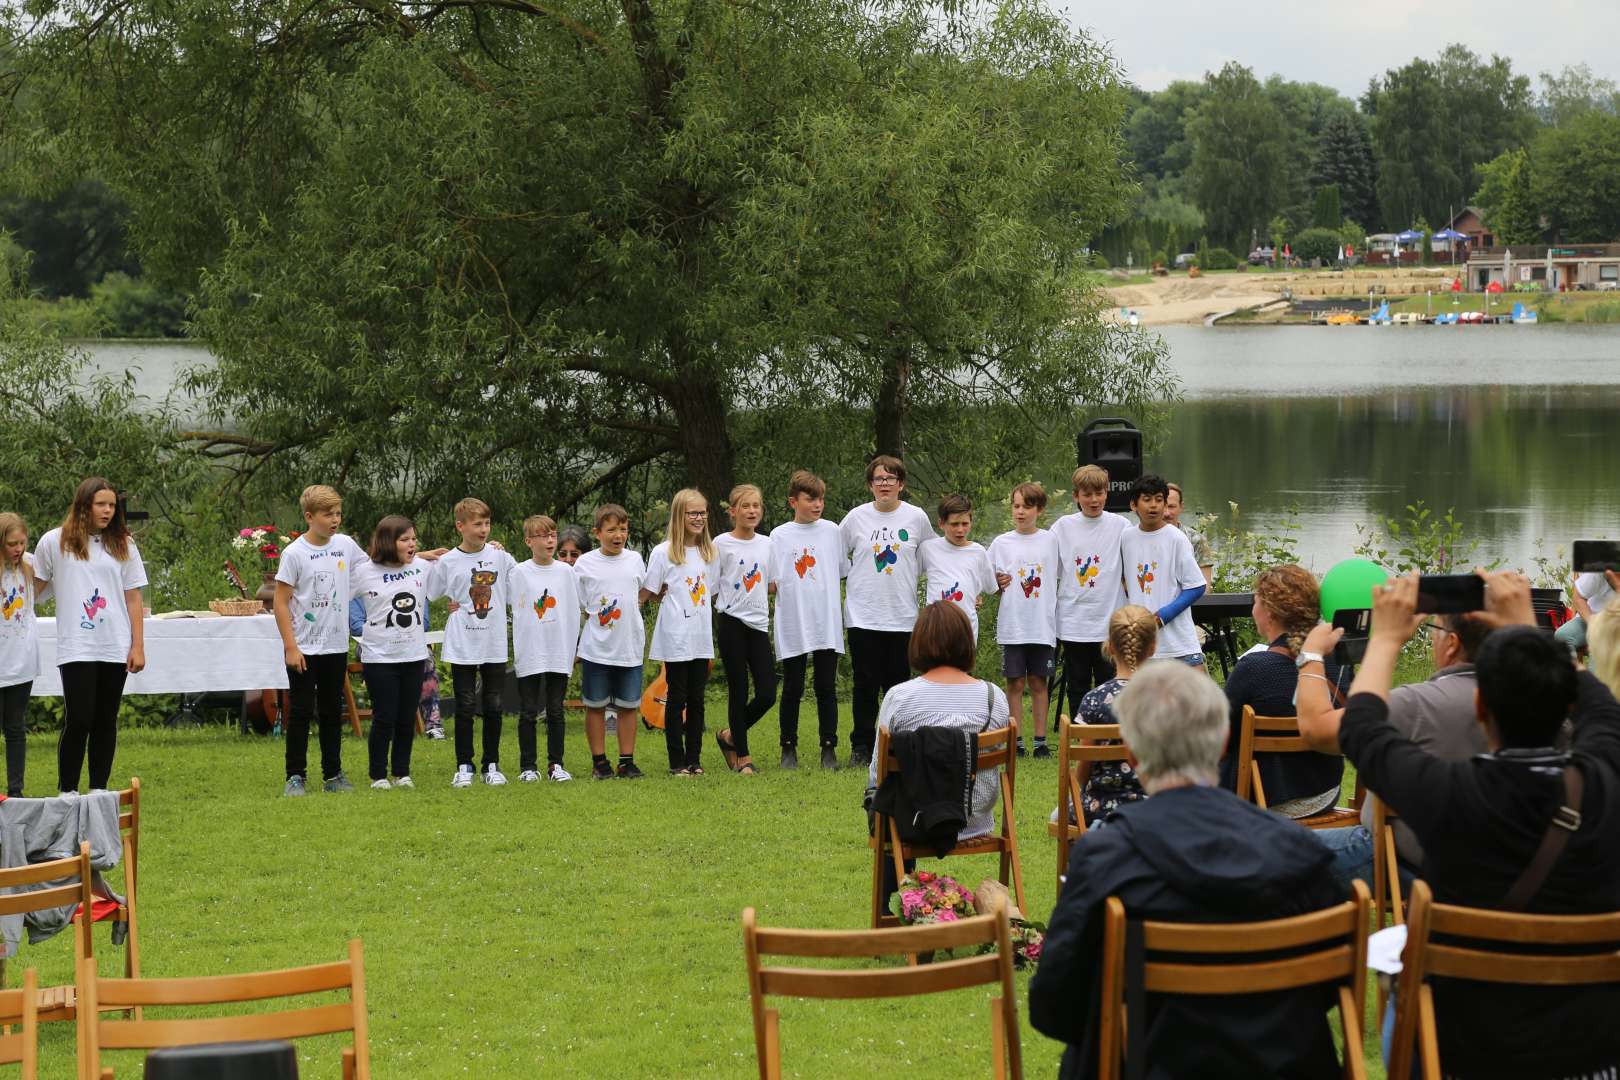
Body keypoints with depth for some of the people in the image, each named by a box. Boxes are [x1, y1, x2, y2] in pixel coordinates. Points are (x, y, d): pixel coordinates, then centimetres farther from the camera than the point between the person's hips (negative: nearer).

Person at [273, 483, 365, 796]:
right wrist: (290, 646, -14)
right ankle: (295, 776, 5)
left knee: (332, 712, 11)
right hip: (304, 649, -4)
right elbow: (280, 603, -9)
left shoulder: (345, 545, 3)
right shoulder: (294, 553, -11)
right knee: (301, 712, 0)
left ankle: (333, 775, 19)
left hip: (336, 645, 5)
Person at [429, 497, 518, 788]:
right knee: (465, 707, 0)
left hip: (495, 645, 2)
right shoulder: (447, 562, -2)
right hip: (462, 647, -2)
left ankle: (492, 765, 15)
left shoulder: (501, 557, 2)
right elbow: (429, 595, 8)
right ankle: (464, 767, 7)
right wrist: (450, 606, -2)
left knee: (494, 706, 6)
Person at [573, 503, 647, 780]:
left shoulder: (635, 560, 4)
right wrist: (599, 617, -7)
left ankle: (627, 761, 14)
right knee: (596, 705, 4)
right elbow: (577, 605, 2)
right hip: (596, 649, -2)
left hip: (630, 646, 2)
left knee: (628, 706, 7)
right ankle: (599, 762, 11)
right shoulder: (585, 563, -3)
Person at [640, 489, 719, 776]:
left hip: (702, 638, 4)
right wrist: (670, 599, -9)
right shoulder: (664, 553, -6)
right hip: (675, 639, -4)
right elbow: (646, 594, -3)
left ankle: (694, 760, 12)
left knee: (696, 699, 7)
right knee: (677, 699, 0)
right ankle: (677, 762, 5)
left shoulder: (710, 553, 9)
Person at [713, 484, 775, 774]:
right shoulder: (721, 543, -4)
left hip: (759, 623, 4)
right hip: (731, 622, -4)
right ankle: (742, 756, 11)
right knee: (739, 692, 0)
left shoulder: (767, 543, 9)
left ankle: (730, 736, 21)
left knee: (767, 694, -2)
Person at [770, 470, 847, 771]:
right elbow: (772, 585, 1)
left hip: (827, 624, 1)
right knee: (793, 689, 5)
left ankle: (829, 748, 9)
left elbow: (842, 574, 13)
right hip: (793, 626, -1)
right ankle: (789, 748, 14)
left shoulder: (832, 531, 7)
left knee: (826, 688, 3)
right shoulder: (780, 535, 1)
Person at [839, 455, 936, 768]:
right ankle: (861, 748, 8)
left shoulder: (916, 517, 3)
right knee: (865, 684, 1)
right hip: (863, 614, -1)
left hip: (902, 616, 1)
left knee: (897, 684, 5)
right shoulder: (856, 517, 2)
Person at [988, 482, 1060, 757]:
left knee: (1039, 682, 5)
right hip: (1012, 626, 0)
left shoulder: (1051, 541, 4)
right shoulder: (1001, 543, 3)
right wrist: (997, 583, -10)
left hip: (1043, 625, 0)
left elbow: (1060, 576, 12)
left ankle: (1041, 740, 9)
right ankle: (1015, 741, 7)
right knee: (1015, 683, 2)